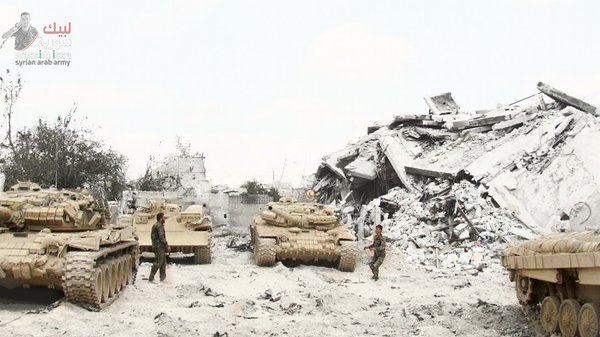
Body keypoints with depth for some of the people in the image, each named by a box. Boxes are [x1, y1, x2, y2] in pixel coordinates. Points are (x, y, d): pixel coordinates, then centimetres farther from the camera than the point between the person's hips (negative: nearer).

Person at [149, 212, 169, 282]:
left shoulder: (155, 225, 17)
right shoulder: (159, 226, -15)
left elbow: (152, 236, 24)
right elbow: (161, 237, -22)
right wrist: (167, 245, -13)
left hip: (156, 246, 10)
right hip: (159, 247, -10)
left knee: (163, 262, 12)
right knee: (158, 262, -9)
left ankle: (162, 277, 13)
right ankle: (151, 277, -8)